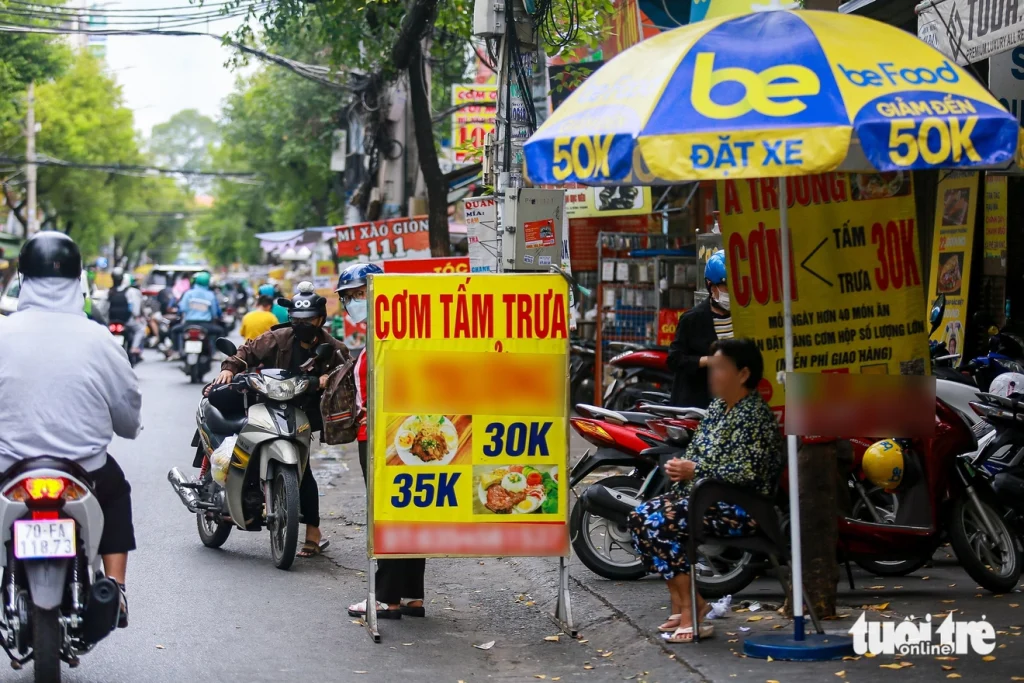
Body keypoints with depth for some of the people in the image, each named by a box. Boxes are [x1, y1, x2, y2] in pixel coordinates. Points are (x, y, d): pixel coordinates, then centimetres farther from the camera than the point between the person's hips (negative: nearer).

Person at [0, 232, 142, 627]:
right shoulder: (98, 339, -10)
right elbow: (129, 412, 0)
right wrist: (130, 428, 24)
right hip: (85, 472, 0)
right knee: (117, 490, 31)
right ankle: (115, 590, 21)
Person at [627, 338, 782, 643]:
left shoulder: (755, 415, -15)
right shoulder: (718, 407, 15)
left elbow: (748, 471, -24)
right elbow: (696, 452, 22)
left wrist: (696, 471, -21)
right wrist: (681, 467, 0)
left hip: (742, 506, -10)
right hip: (704, 494, 10)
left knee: (661, 524, -25)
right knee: (640, 517, -3)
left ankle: (693, 613, -17)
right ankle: (680, 605, -1)